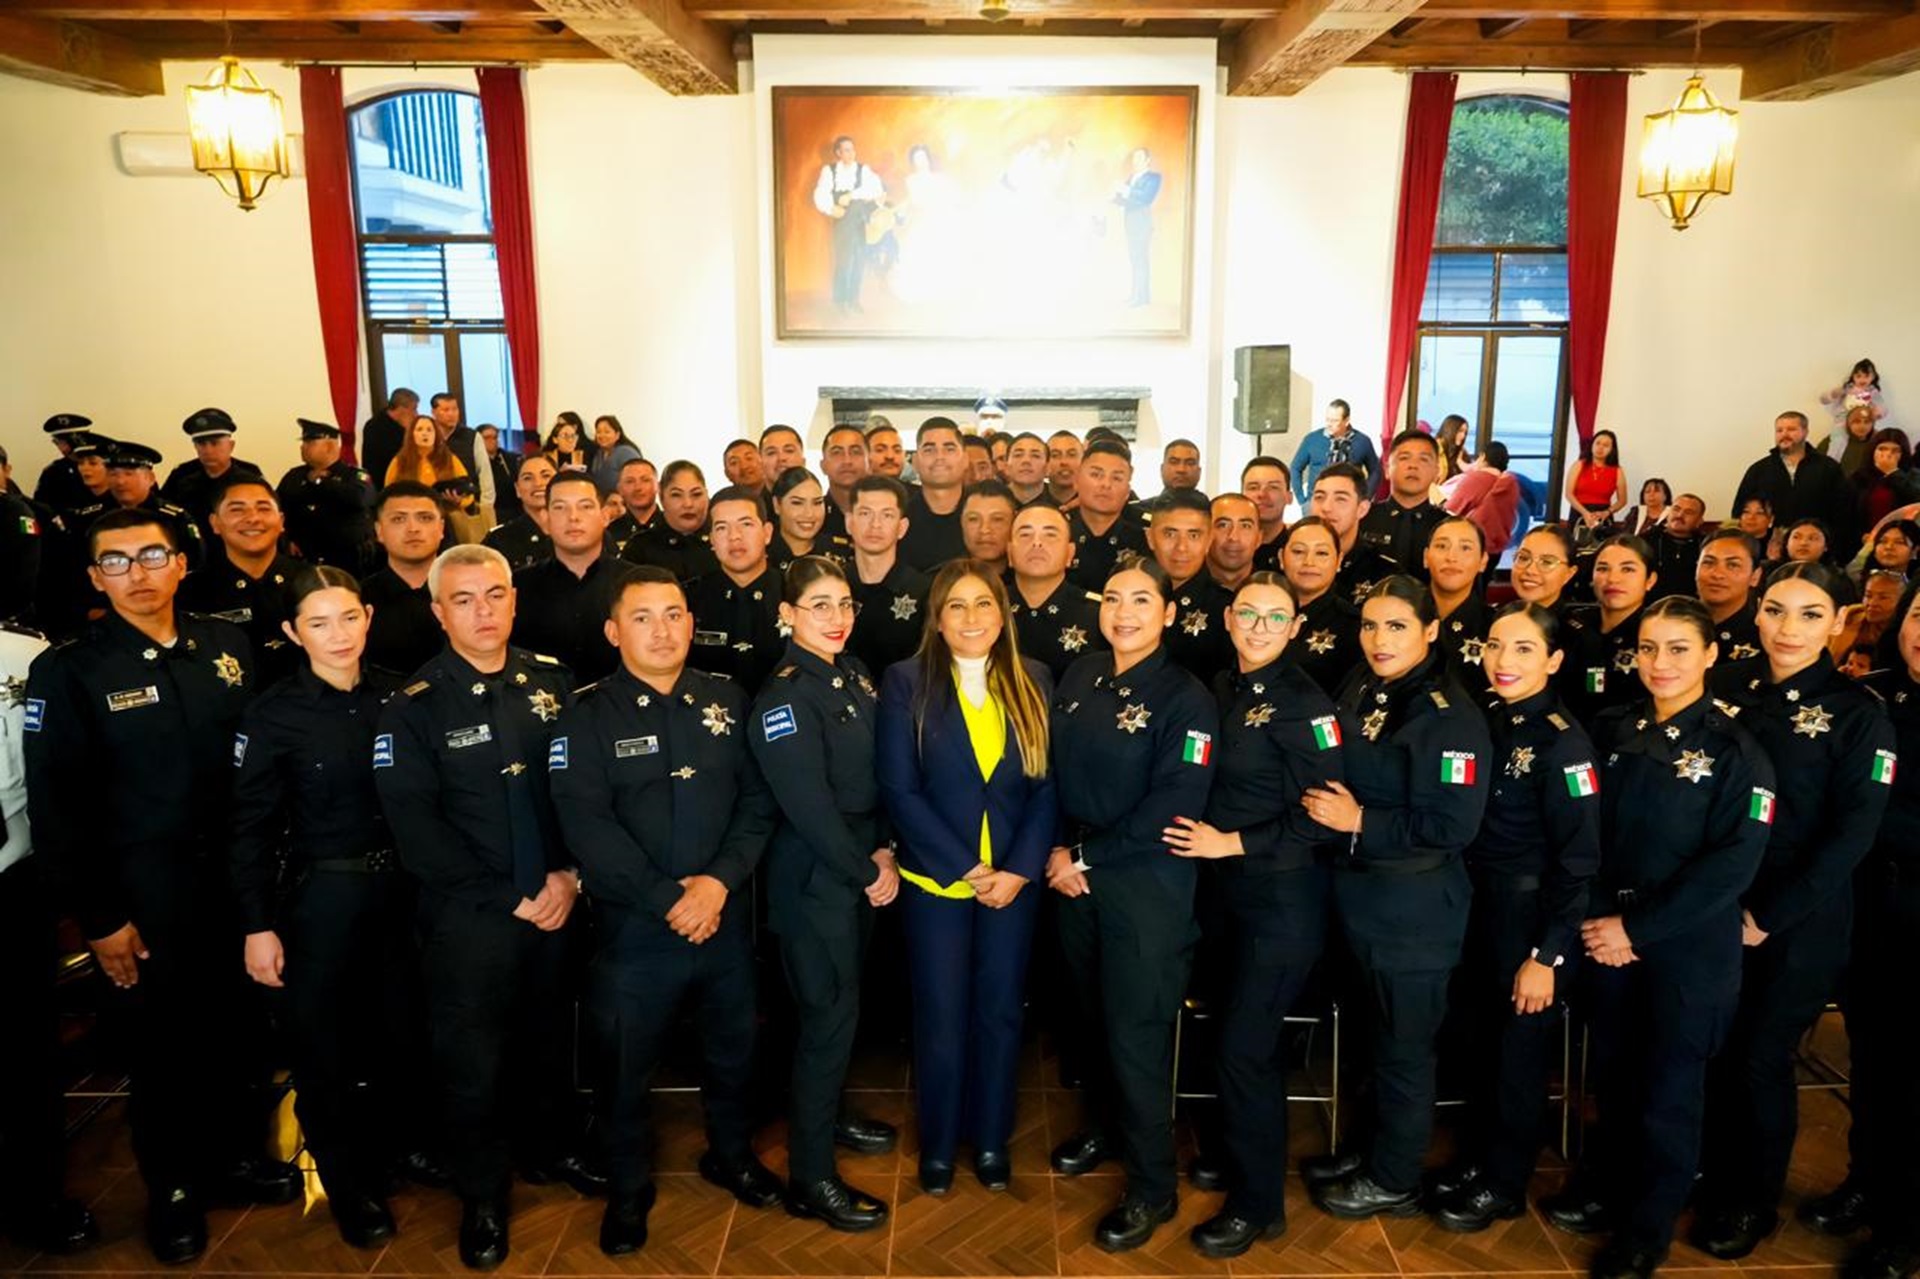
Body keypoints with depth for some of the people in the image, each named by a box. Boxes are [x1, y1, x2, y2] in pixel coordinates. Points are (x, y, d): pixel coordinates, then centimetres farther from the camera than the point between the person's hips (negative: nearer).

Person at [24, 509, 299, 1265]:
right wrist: (99, 917, -10)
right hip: (139, 892, -3)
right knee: (158, 1042, 11)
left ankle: (234, 1154, 38)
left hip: (231, 875, 3)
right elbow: (55, 809, -8)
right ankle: (171, 1188, 33)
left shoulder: (227, 646, 2)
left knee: (232, 1025, 16)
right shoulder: (67, 671, -8)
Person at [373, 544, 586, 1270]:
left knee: (549, 1041, 18)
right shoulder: (414, 708, -9)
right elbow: (417, 832, -13)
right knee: (472, 1060, 9)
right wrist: (510, 899, -14)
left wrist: (571, 875, -9)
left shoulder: (553, 682, 1)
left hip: (557, 903, 3)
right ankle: (481, 1197, 30)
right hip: (468, 915, -3)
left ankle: (547, 1149, 43)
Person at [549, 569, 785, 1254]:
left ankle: (731, 1154, 44)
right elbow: (587, 823, -15)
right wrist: (666, 899, -19)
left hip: (725, 914, 3)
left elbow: (758, 798, -1)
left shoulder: (727, 700, 3)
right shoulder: (587, 714, -7)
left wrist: (721, 878, -16)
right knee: (627, 1064, 11)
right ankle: (628, 1190, 34)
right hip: (634, 924, -3)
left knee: (734, 1047, 19)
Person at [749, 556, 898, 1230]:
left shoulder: (853, 675, 6)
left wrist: (884, 849, -1)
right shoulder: (783, 695, -18)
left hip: (862, 868, 7)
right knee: (830, 1014, 0)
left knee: (842, 1003, 19)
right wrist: (866, 872, -14)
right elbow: (809, 805, -21)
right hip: (814, 877, -7)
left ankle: (827, 1113, 40)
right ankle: (810, 1179, 13)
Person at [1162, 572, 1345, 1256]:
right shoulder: (1222, 688, 5)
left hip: (1284, 896, -7)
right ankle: (1244, 1156, 38)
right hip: (1232, 889, 7)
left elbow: (1323, 818, -18)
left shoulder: (1304, 704, -16)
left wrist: (1232, 843, -17)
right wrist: (1201, 835, 2)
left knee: (1244, 1046, -2)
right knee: (1254, 1035, 20)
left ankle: (1256, 1204, 16)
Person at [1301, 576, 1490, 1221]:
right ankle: (1379, 1151, 39)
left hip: (1415, 908, -7)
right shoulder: (1360, 692, 5)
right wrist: (1327, 804, 0)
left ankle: (1394, 1181, 26)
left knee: (1404, 1047, 9)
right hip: (1361, 894, 7)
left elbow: (1452, 825, -24)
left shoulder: (1449, 715, -19)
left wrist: (1360, 822, -22)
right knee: (1379, 1035, 22)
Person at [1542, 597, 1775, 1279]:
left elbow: (1732, 864, -15)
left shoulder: (1735, 750, -9)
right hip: (1605, 934, 4)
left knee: (1667, 1090, 8)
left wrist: (1638, 929, -17)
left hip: (1688, 948, -3)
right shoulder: (1612, 731, 4)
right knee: (1609, 1073, 14)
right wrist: (1599, 919, -8)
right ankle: (1603, 1187, 36)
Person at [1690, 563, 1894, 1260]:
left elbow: (1851, 833, -12)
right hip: (1715, 904, 3)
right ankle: (1710, 1176, 34)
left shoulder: (1857, 712, -9)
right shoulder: (1726, 684, 1)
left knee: (1762, 1058, 6)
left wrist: (1769, 917, -13)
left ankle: (1754, 1203, 28)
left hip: (1801, 921, -3)